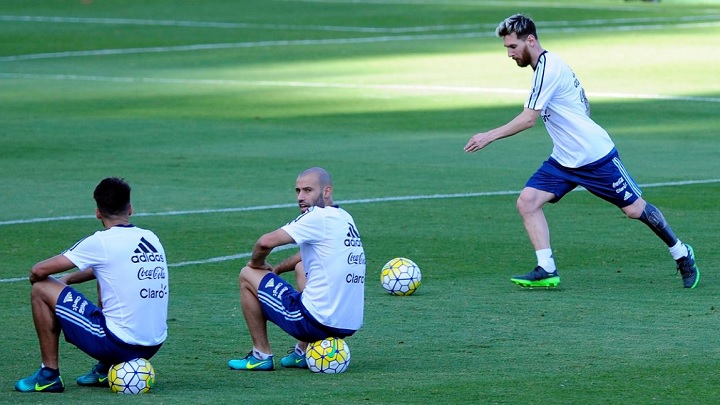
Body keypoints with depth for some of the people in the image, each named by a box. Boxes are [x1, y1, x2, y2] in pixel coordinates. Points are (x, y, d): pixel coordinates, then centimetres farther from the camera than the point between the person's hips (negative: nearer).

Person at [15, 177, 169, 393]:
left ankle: (49, 374, 9)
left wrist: (37, 278, 17)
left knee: (42, 290, 4)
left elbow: (38, 271, -6)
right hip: (153, 346, 7)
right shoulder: (151, 238, 9)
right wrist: (68, 279, 28)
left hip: (117, 344, -7)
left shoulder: (101, 242, -10)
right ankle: (106, 370, 26)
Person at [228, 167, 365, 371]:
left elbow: (266, 242, -17)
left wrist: (256, 263, 3)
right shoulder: (344, 218, 13)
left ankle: (261, 355, 13)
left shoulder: (319, 217, -13)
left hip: (316, 321, -9)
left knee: (248, 276, 8)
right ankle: (303, 352, 27)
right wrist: (276, 269, 20)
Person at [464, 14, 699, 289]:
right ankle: (546, 271, -9)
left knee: (634, 209, 2)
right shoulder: (549, 64, 9)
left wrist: (489, 136, -20)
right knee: (527, 201, -8)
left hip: (596, 155, -9)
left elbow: (528, 120, -24)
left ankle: (682, 255, 21)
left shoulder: (547, 68, -20)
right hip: (564, 161, 9)